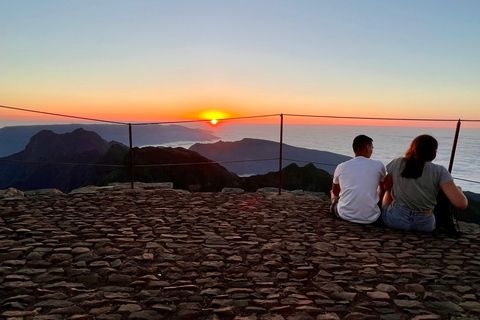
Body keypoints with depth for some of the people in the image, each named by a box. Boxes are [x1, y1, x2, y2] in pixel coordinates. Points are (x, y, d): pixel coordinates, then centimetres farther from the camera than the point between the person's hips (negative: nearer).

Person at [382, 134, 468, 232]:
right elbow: (462, 203, -18)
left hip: (394, 220, 0)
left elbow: (387, 187, 8)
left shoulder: (397, 163, -8)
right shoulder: (439, 171, -12)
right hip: (424, 225, 0)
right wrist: (458, 190, 3)